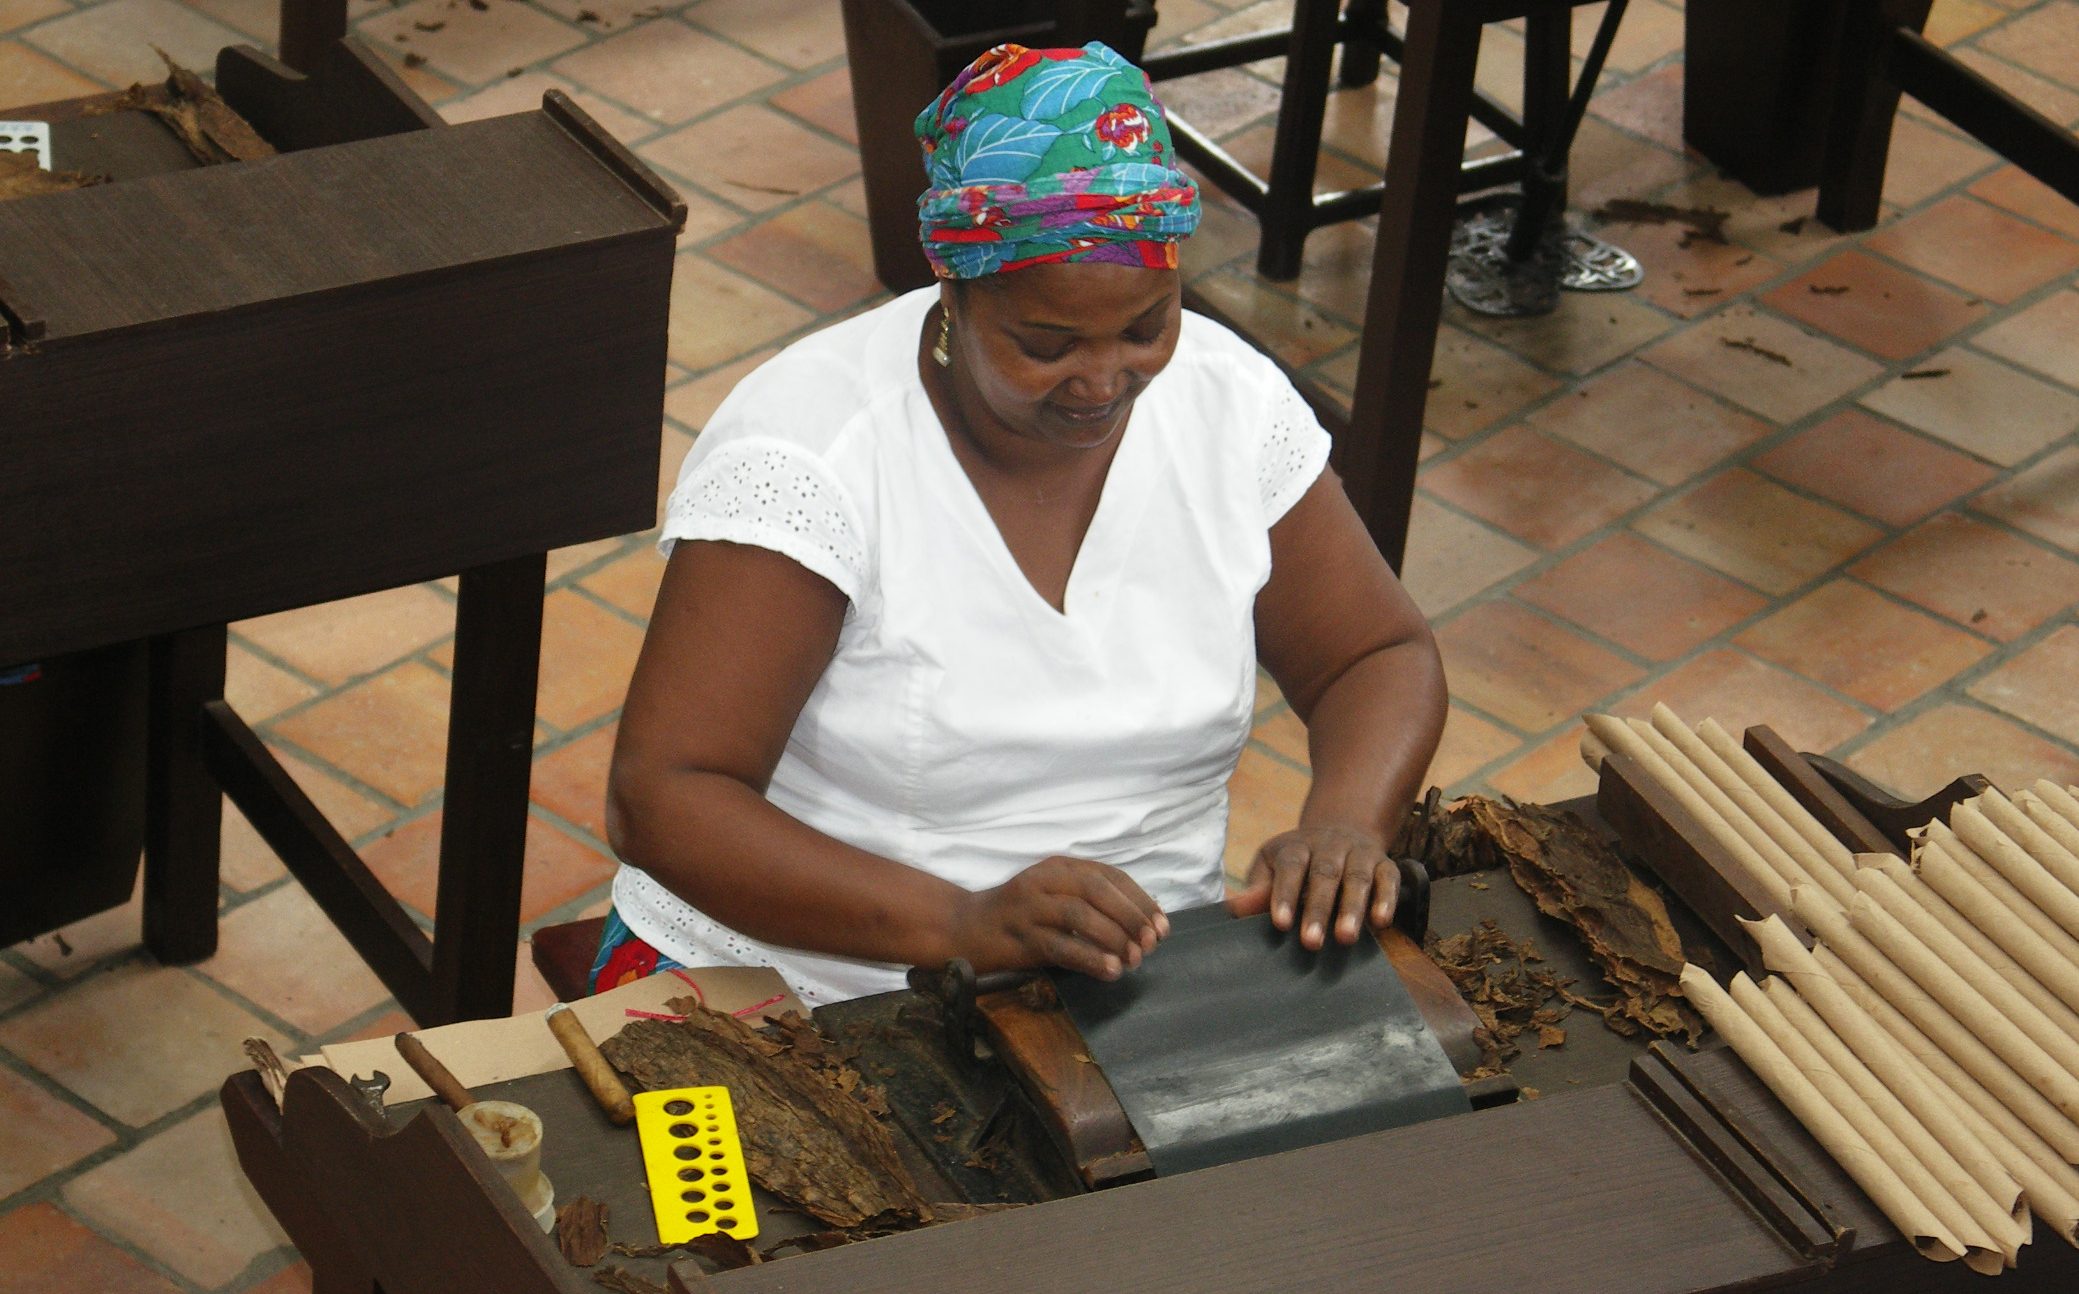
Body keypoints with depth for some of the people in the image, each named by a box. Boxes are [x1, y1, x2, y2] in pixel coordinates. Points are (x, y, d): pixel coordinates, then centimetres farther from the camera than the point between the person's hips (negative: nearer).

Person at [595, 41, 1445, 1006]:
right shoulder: (808, 446, -16)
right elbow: (654, 799, -20)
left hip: (1132, 995, 4)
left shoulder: (1230, 403, -1)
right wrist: (961, 923, -32)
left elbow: (1384, 657, 10)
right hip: (796, 985, -4)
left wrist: (1341, 822, -13)